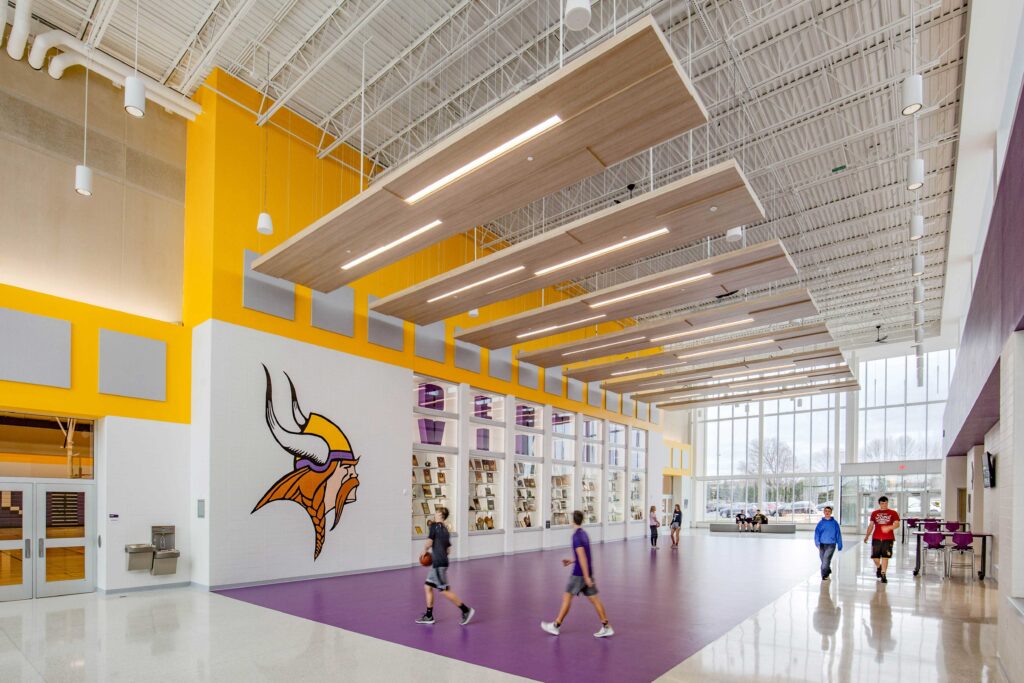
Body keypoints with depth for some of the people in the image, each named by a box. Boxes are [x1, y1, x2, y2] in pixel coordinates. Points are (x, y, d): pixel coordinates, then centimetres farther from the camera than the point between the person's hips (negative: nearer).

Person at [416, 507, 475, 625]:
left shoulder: (434, 526, -10)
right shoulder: (445, 529, 15)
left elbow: (429, 542, -17)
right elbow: (448, 549, 18)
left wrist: (425, 550, 2)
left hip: (439, 564, -9)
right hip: (438, 563, 9)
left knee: (445, 591, -4)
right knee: (428, 587, 14)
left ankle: (466, 610, 0)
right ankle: (428, 616, 18)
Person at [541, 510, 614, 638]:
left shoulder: (576, 536, -17)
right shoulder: (584, 534, 9)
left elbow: (582, 557, -22)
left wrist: (586, 577, -23)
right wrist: (572, 561, 22)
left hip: (580, 573, -8)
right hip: (587, 572, 8)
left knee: (567, 597, 3)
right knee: (594, 599, 9)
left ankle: (556, 626, 12)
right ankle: (606, 627, 8)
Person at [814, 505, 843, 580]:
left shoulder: (834, 523, 1)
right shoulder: (820, 523, 3)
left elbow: (838, 534, 6)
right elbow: (817, 533, -1)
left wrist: (840, 545, 6)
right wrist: (817, 543, -13)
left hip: (831, 545, -2)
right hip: (822, 544, 2)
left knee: (826, 558, -20)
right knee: (823, 560, 10)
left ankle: (824, 575, -18)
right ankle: (828, 571, 36)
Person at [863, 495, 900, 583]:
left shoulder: (893, 513, 4)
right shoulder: (874, 513, 12)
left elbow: (897, 524, -7)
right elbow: (871, 525, 16)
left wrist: (889, 527, -26)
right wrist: (867, 536, 10)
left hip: (888, 539, -2)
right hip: (876, 538, 2)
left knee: (885, 557, -5)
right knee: (875, 557, 2)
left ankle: (883, 574, 4)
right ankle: (878, 567, 32)